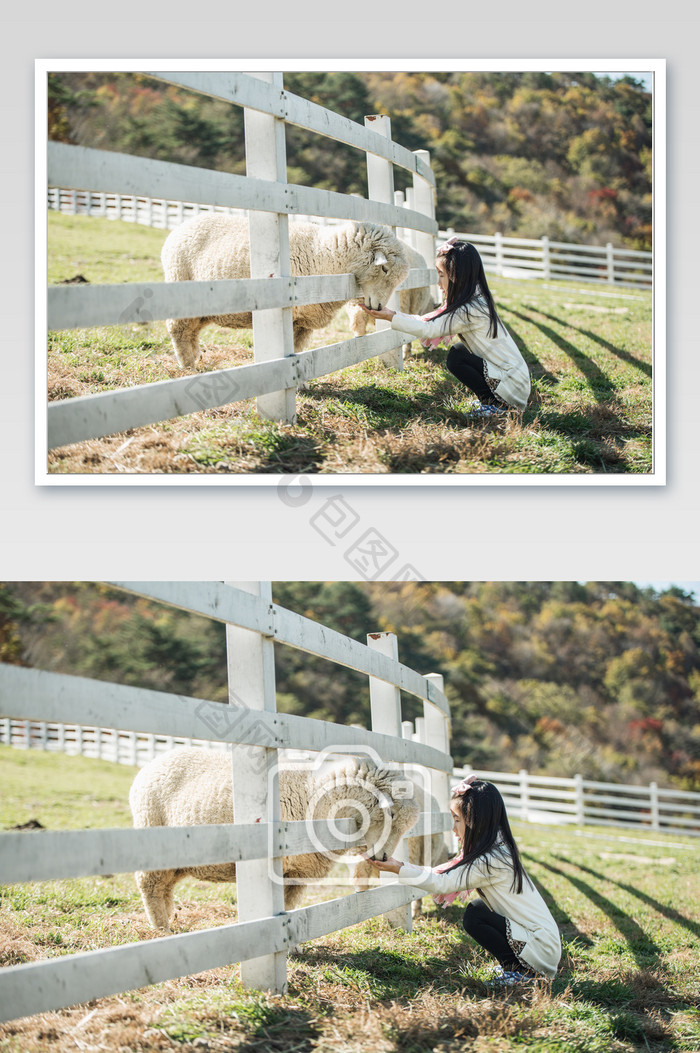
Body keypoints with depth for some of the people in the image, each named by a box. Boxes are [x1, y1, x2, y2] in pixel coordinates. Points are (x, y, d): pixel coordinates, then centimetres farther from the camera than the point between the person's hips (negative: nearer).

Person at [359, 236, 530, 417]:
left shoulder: (471, 311, -21)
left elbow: (429, 329, -21)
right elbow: (428, 320, 13)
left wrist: (391, 317, -16)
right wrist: (393, 314, 7)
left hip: (512, 387, -9)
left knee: (457, 356, -14)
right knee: (460, 348, 14)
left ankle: (493, 404, -6)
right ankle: (490, 399, 14)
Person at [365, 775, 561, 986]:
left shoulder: (491, 862, -21)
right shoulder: (498, 849, 9)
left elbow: (443, 883, -19)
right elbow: (444, 873, 12)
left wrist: (399, 869, -16)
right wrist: (401, 866, 6)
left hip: (542, 947, -9)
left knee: (474, 917, -12)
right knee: (478, 906, 12)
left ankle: (521, 970, -4)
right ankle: (511, 963, 16)